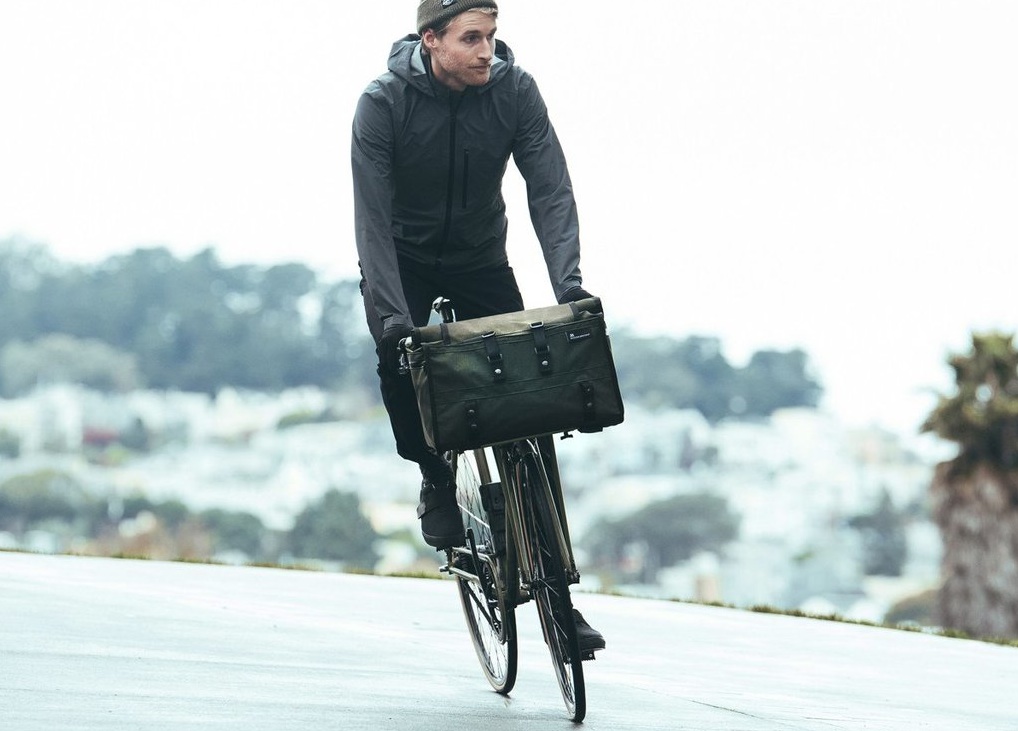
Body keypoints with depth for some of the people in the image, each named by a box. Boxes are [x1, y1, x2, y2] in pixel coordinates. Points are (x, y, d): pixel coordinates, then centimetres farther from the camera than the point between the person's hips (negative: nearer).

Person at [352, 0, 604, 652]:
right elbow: (373, 218, -27)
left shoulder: (516, 91, -17)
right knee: (401, 355, -32)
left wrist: (568, 281, -36)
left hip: (482, 261, 2)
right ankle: (437, 481, -4)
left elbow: (550, 190, -21)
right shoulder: (384, 104, -23)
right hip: (403, 263, -2)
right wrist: (392, 315, -38)